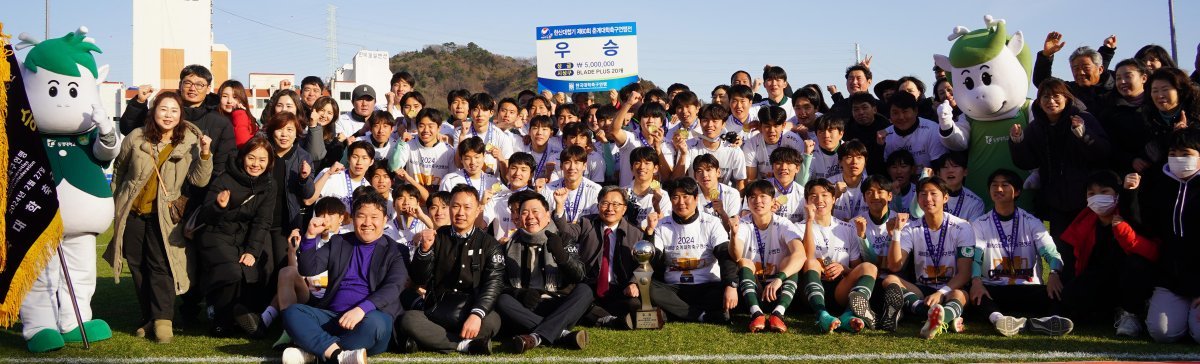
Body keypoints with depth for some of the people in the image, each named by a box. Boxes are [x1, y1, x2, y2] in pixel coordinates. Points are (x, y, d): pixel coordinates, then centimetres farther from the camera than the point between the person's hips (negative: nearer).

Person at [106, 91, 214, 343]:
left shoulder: (188, 143, -7)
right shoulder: (135, 138, -3)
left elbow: (199, 180, -14)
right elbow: (119, 169, 12)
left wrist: (205, 154, -27)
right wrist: (116, 201, 14)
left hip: (163, 215, -3)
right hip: (132, 212, 3)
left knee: (160, 265, -11)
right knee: (136, 264, 8)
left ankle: (162, 320, -9)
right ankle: (148, 317, 19)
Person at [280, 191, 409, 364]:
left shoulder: (396, 251, 7)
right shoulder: (338, 242, 20)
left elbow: (393, 288, -9)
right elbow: (308, 269, 11)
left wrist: (362, 309, -27)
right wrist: (310, 236, -5)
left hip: (370, 316, -3)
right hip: (332, 316, 3)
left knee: (374, 322, -38)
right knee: (292, 312, -23)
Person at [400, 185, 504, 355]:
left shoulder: (489, 244, 4)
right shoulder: (437, 238, 9)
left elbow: (493, 284, -9)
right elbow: (419, 280, 3)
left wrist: (477, 314, -27)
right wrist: (425, 250, -16)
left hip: (471, 311, -2)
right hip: (436, 310, 2)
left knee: (493, 321, -35)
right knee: (408, 320, -30)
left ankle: (431, 339, -21)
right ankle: (468, 344, -26)